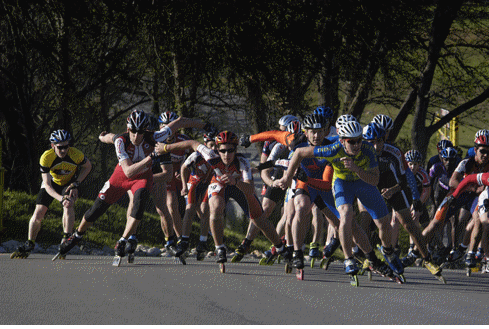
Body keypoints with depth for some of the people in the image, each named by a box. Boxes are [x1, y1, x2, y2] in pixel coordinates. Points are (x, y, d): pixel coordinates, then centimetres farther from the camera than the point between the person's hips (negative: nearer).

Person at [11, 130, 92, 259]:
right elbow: (47, 186, -31)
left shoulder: (76, 155, -30)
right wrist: (61, 199, -45)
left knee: (69, 205, -30)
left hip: (69, 183, 0)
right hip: (52, 183, 0)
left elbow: (88, 167, -6)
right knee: (38, 214, -10)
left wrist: (76, 184, -18)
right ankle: (28, 246, 10)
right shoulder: (46, 158, -32)